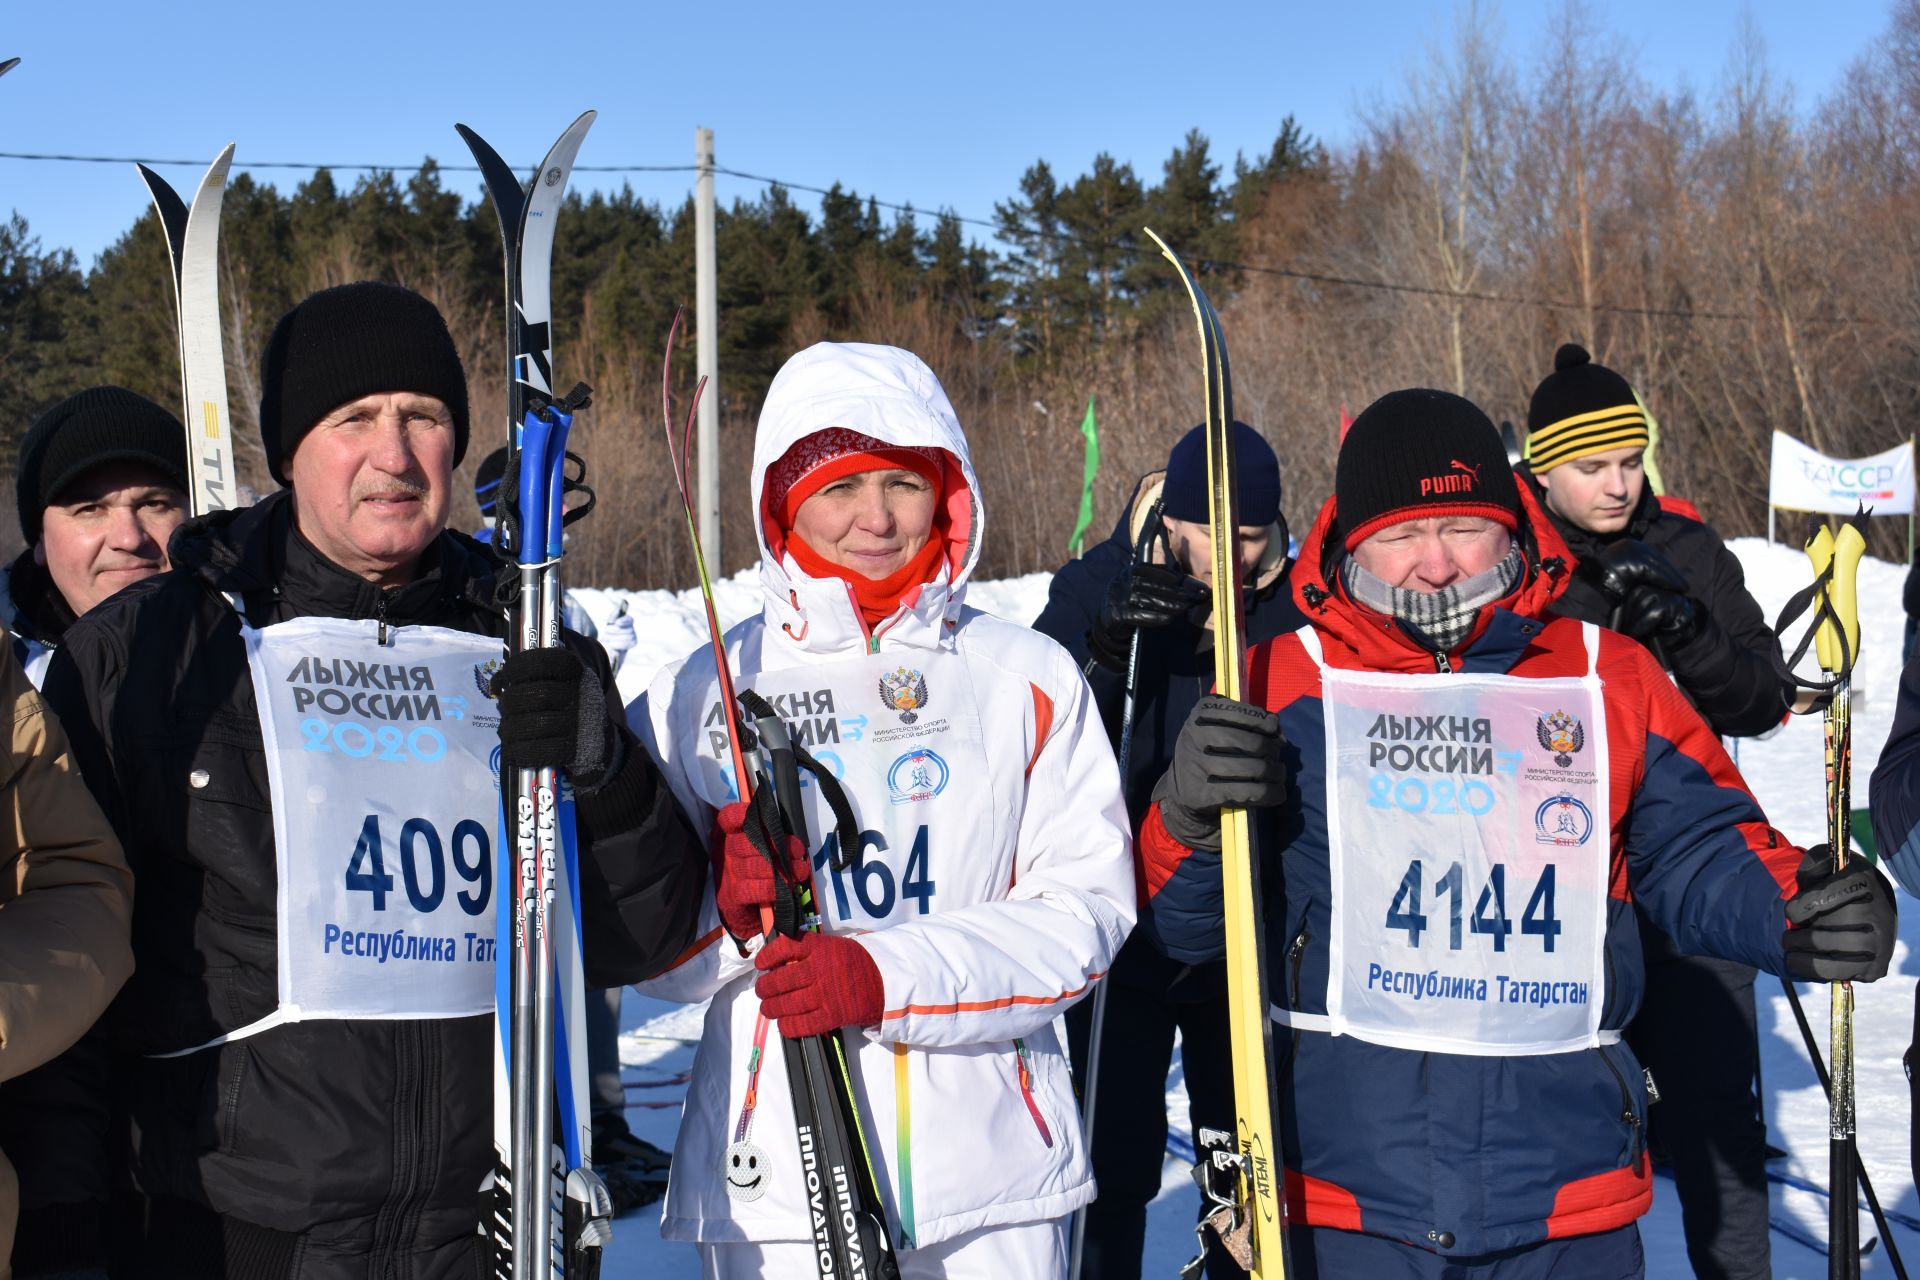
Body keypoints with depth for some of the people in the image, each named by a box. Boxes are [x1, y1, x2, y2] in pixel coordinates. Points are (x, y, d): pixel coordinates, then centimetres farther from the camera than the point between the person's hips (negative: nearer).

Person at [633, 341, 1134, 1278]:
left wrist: (889, 976, -17)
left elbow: (1088, 909, -3)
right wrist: (727, 910, -15)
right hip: (772, 1178, 0)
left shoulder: (1030, 679, 5)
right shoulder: (705, 692, 5)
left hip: (997, 1169, 1)